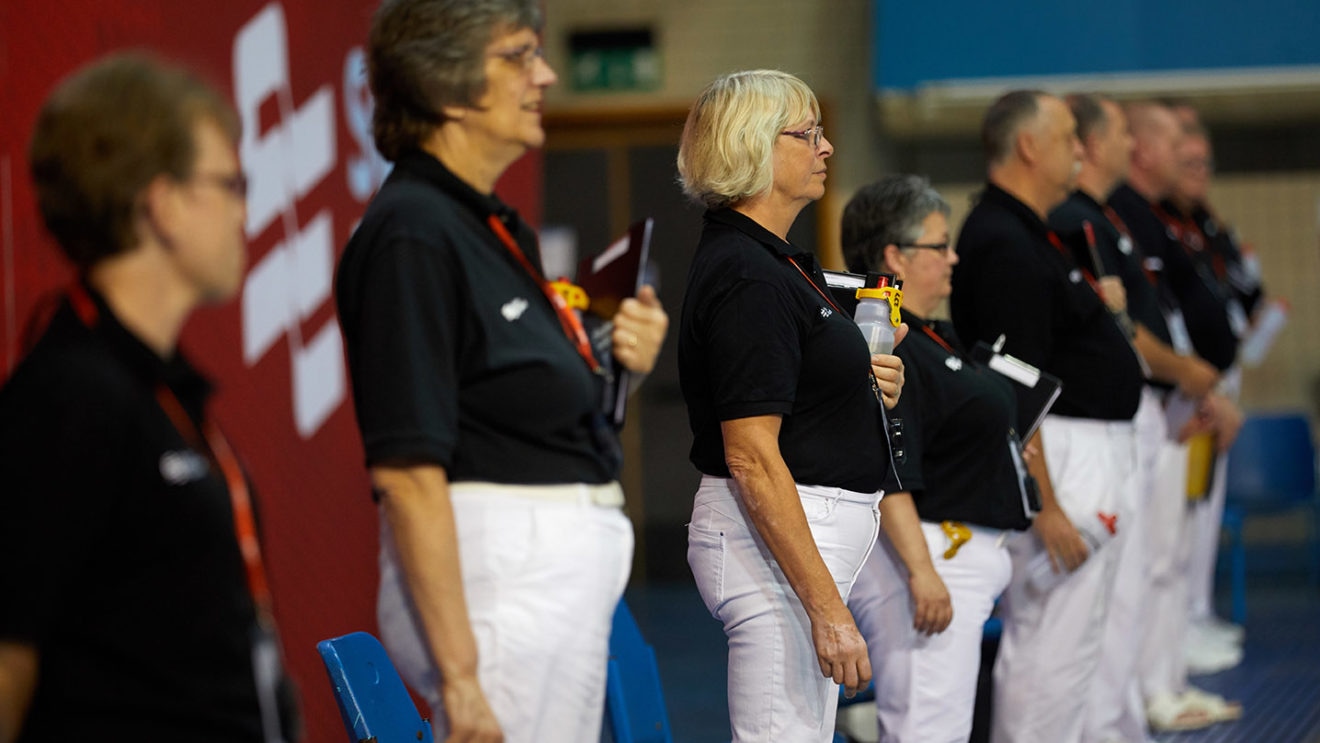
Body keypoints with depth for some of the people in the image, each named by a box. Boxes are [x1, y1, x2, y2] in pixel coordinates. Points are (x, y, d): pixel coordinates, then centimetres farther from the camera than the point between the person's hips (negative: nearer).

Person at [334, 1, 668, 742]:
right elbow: (407, 472, -20)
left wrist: (619, 366, 4)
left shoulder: (498, 228, 15)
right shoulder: (411, 234, -14)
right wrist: (460, 676, -23)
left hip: (569, 570, 10)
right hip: (499, 573, -10)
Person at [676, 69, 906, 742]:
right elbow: (750, 457, -22)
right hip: (777, 539, -11)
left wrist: (865, 386, 7)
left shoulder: (774, 261, 15)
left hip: (814, 531, 11)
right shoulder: (746, 277, -16)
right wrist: (826, 605, -24)